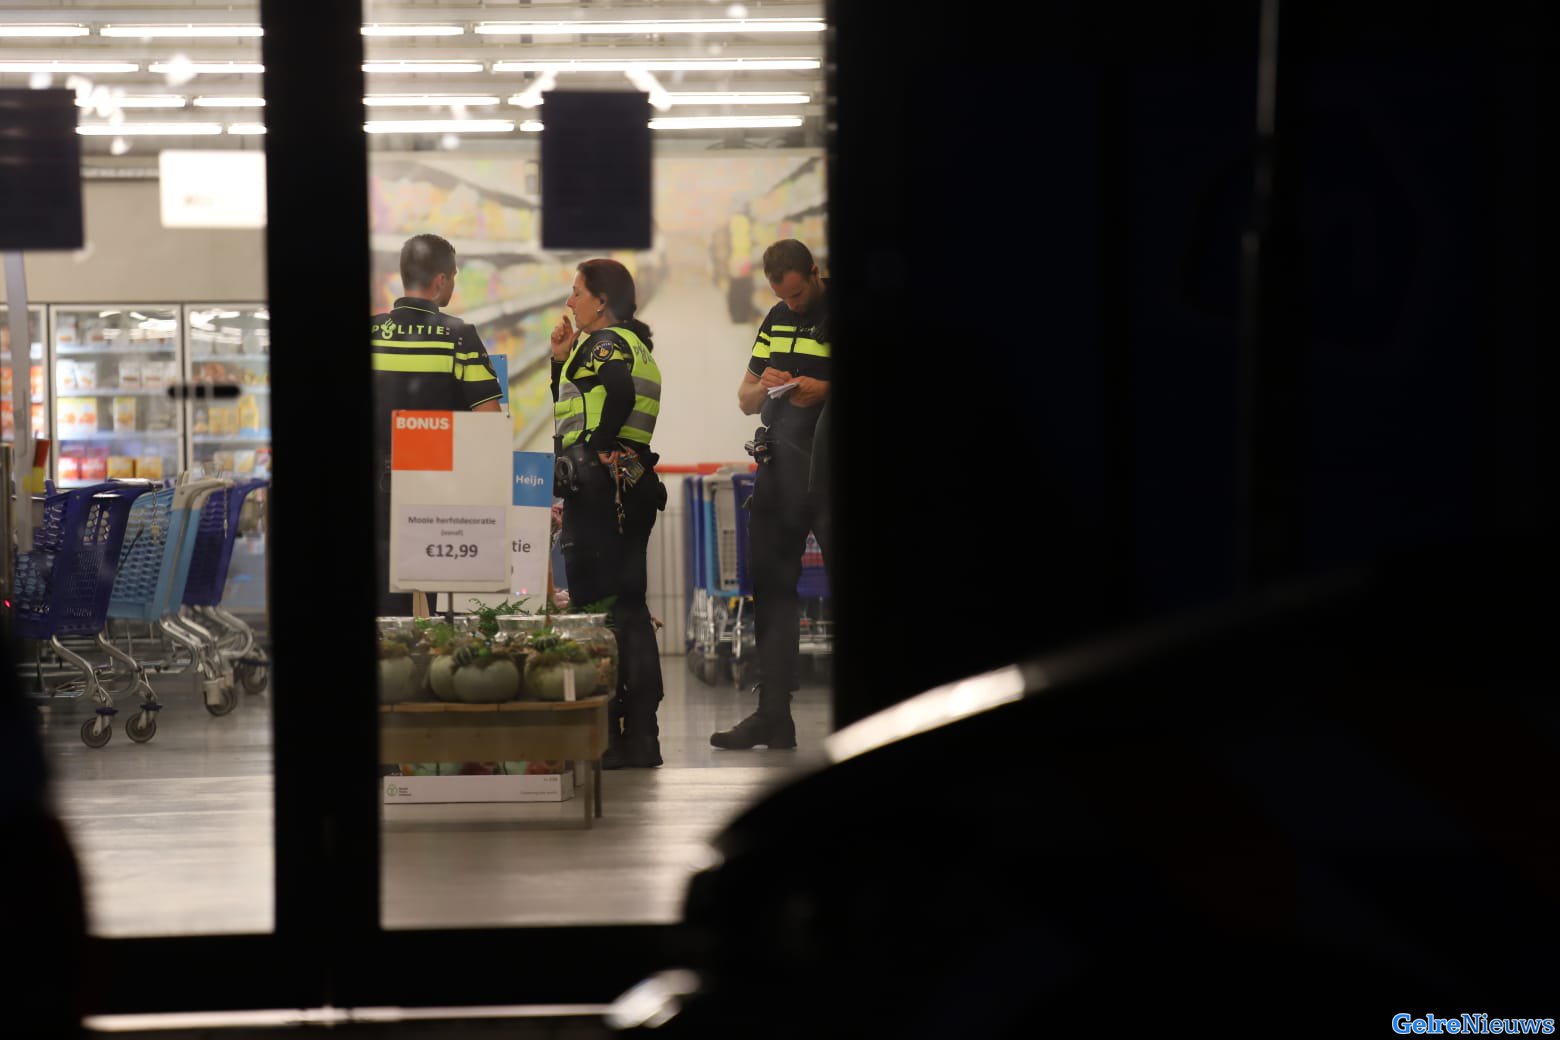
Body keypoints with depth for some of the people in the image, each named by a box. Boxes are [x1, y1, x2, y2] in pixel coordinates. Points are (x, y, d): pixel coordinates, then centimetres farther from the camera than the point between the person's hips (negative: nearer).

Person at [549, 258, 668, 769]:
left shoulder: (605, 343, -8)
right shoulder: (630, 345, 22)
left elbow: (616, 392, -28)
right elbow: (571, 412, 26)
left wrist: (589, 459, -18)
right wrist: (562, 360, 16)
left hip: (600, 489, -10)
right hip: (632, 490, 10)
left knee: (598, 606, -8)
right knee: (629, 608, 12)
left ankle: (610, 736, -8)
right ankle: (641, 736, 15)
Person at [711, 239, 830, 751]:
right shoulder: (776, 320, 16)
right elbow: (745, 399, 20)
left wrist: (825, 391, -22)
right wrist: (763, 388, -2)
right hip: (779, 467, 7)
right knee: (770, 587, 7)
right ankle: (773, 716, 12)